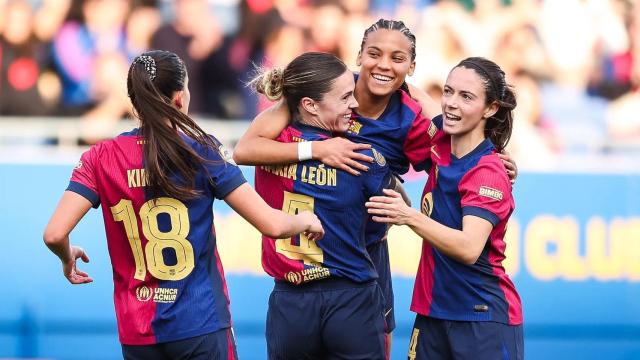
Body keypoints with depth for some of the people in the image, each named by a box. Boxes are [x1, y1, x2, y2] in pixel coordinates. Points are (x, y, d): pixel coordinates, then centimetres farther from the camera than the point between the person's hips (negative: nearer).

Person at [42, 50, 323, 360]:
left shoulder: (101, 159, -3)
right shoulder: (203, 151, -8)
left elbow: (54, 235, -13)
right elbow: (272, 225, -10)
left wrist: (68, 259, 10)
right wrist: (306, 220, 12)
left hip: (136, 334, 2)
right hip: (201, 325, -2)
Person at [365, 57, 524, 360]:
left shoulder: (488, 172, -16)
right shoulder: (442, 145, 4)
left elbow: (469, 249, -28)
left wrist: (410, 217, -39)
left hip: (483, 318, -7)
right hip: (434, 310, 7)